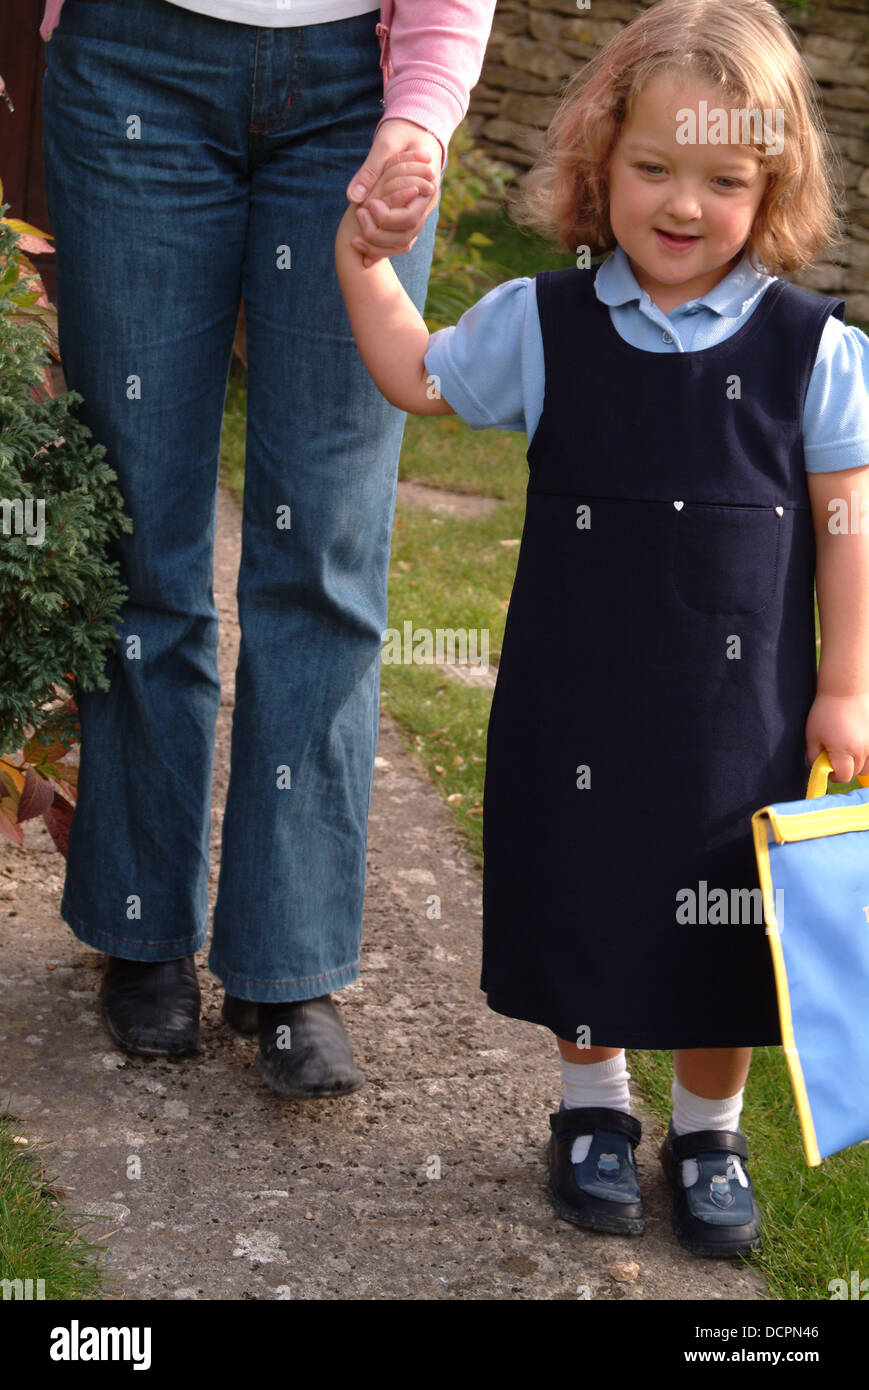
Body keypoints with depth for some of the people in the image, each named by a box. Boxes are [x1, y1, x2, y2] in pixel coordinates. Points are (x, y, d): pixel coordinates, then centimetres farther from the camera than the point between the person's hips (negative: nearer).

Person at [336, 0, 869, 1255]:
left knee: (723, 928, 11)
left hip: (744, 707, -1)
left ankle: (709, 1133, 33)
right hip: (579, 702, 1)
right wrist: (364, 253, -3)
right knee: (584, 900, 13)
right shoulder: (543, 325, -4)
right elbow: (416, 378, 9)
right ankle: (593, 1108, 37)